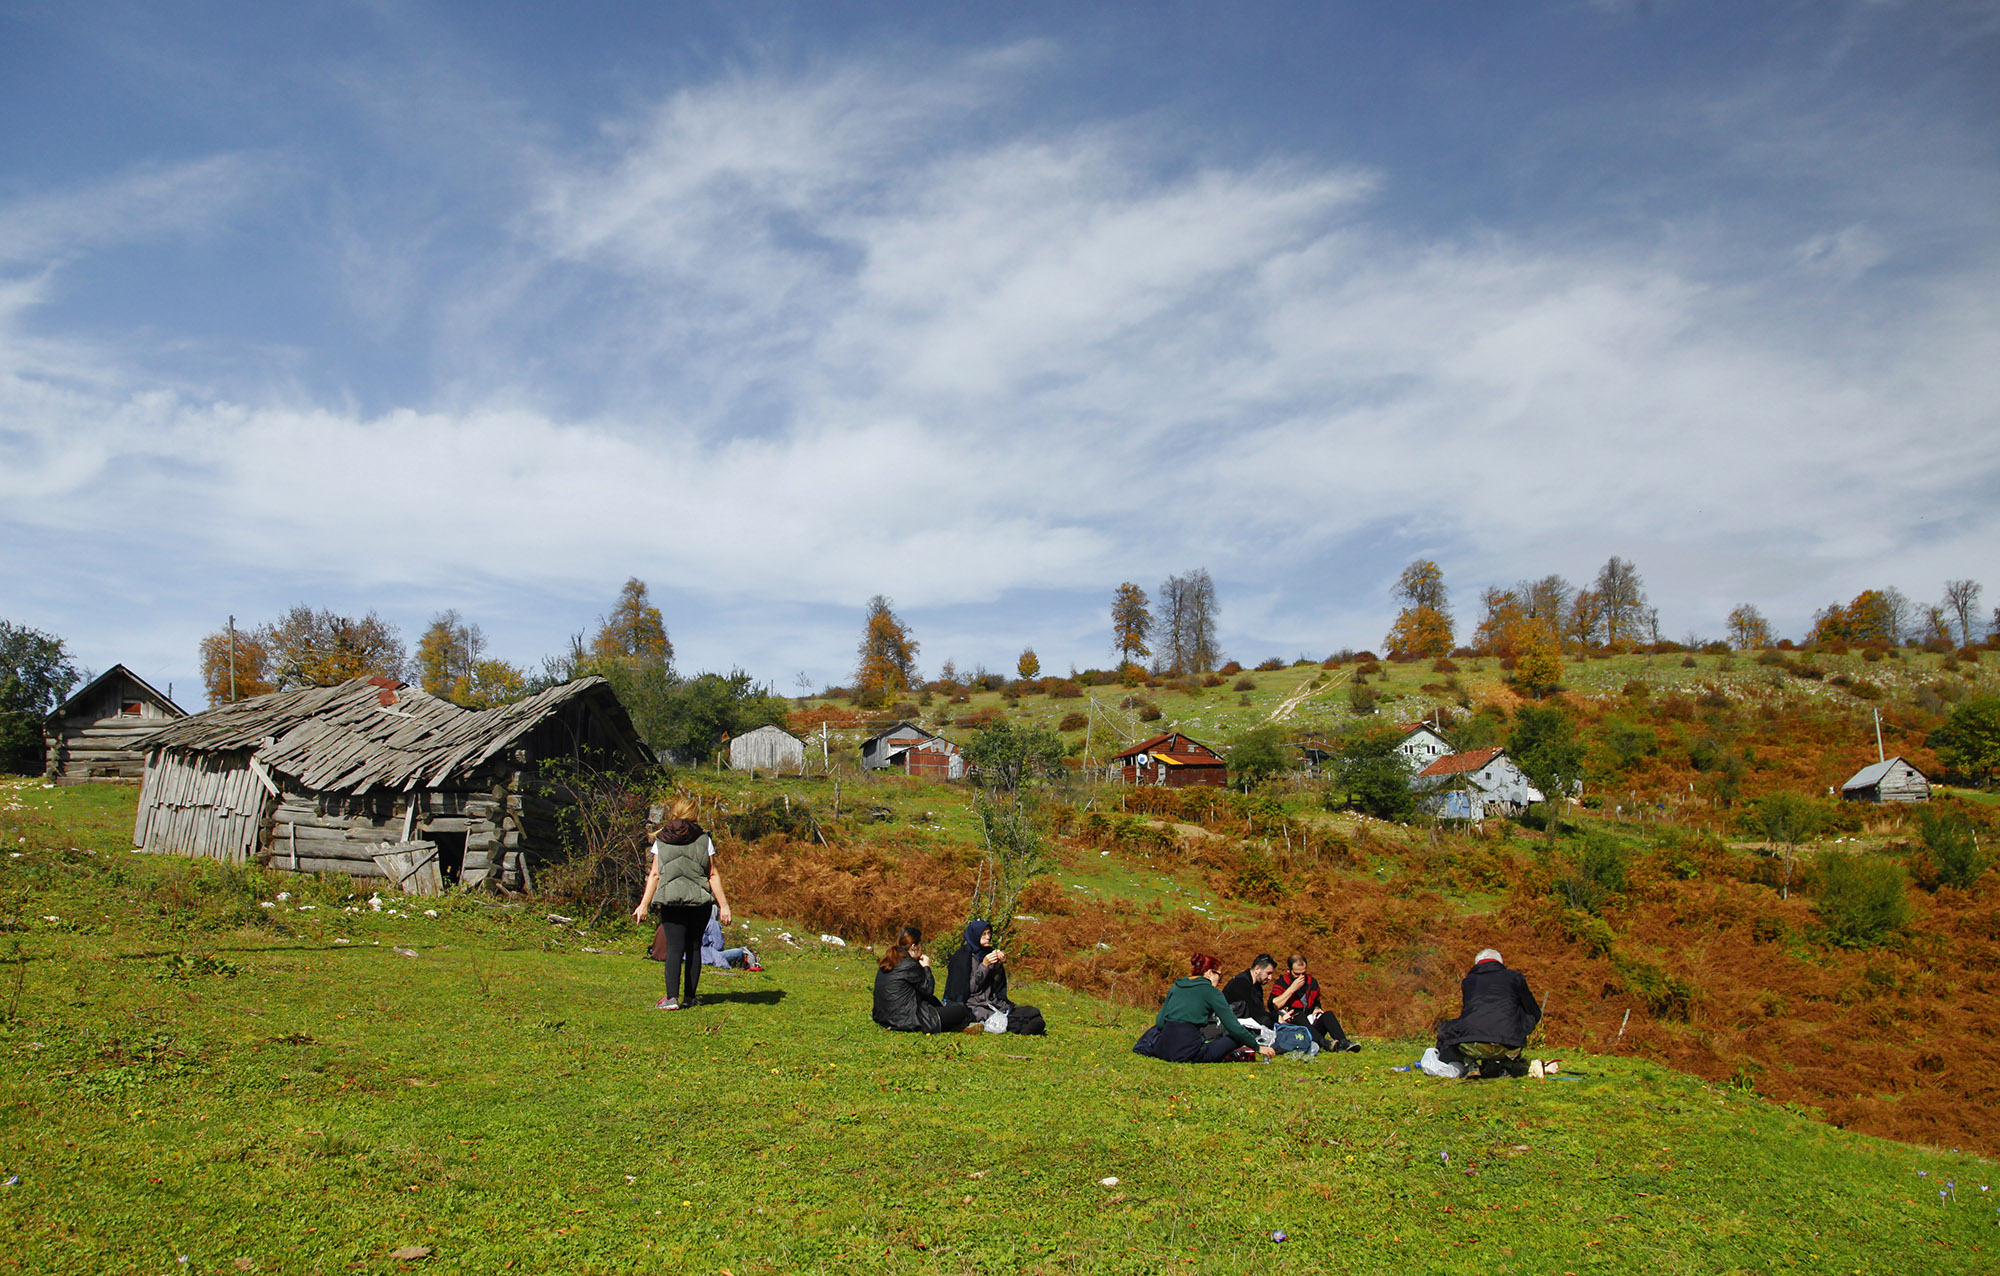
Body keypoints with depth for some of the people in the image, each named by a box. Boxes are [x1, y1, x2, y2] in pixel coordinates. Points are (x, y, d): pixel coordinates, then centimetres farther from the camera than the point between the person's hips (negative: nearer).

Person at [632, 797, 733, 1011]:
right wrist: (723, 905, 3)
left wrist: (644, 905, 4)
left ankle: (671, 997, -14)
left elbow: (654, 874, 2)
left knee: (674, 948, -2)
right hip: (699, 901, 0)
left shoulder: (661, 840, 6)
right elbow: (713, 875, 1)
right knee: (694, 948, 10)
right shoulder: (704, 839, 3)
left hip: (670, 902, 0)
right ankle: (689, 997, 14)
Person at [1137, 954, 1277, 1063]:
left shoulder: (1176, 986, 15)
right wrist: (1258, 1047, 7)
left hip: (1163, 1050, 5)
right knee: (1240, 1036, 7)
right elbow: (1233, 1026, -2)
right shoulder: (1211, 992, 0)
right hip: (1189, 1053, -5)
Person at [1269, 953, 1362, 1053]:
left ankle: (1342, 1043, -40)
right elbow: (1272, 1006, -19)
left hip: (1310, 1024, 5)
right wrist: (1292, 988, -19)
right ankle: (1323, 1043, -53)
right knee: (1299, 1016, -33)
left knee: (1328, 1014, -17)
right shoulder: (1281, 984, -3)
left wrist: (1317, 1009, 3)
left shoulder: (1312, 982, 13)